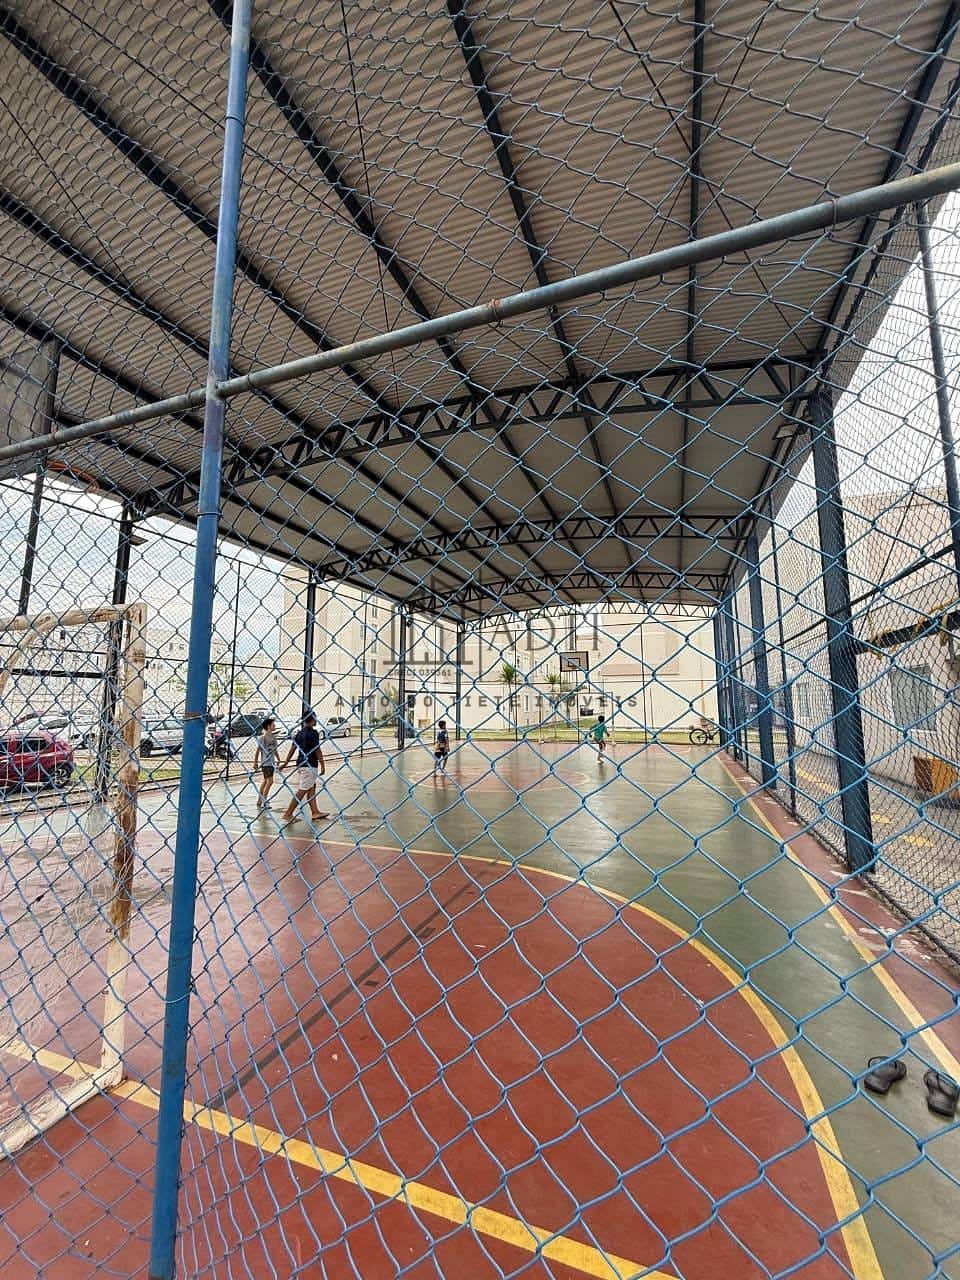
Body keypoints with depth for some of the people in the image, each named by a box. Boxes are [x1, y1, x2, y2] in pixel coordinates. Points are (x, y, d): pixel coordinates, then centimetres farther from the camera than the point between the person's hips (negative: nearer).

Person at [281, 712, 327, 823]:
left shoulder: (299, 732, 10)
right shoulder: (313, 733, -14)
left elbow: (292, 749, 10)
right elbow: (318, 751, -14)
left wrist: (285, 763, 16)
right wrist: (322, 766, -9)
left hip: (300, 764, 9)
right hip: (310, 765, -9)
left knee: (312, 788, 15)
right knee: (302, 791, -3)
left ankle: (315, 812, 21)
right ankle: (288, 814, -1)